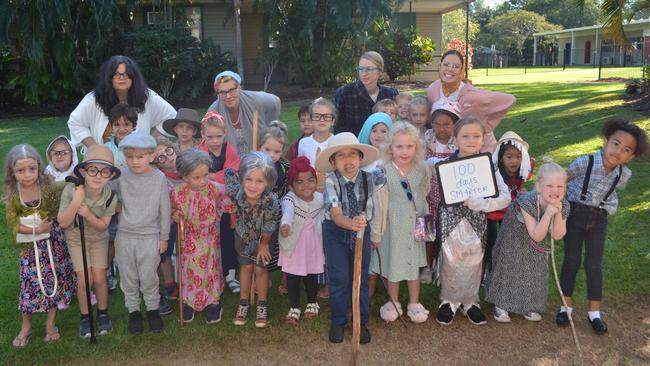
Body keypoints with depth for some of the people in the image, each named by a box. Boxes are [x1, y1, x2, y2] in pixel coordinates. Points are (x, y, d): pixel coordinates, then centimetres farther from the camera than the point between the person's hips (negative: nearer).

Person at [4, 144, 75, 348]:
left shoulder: (48, 187, -15)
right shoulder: (12, 195, -12)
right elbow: (13, 224, -10)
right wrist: (35, 230, -19)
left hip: (53, 243, 0)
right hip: (30, 247, 0)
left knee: (54, 280, 8)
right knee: (30, 284, 6)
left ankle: (51, 324, 25)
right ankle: (26, 327, 25)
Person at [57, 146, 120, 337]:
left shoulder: (110, 196, -25)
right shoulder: (71, 190, -30)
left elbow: (103, 226, -14)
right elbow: (63, 223, -24)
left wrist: (88, 214, -34)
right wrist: (76, 202, -40)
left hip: (98, 238, 1)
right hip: (76, 238, -1)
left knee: (99, 278, -1)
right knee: (84, 280, -4)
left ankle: (103, 314, 23)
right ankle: (85, 317, 19)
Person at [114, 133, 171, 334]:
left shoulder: (159, 178, -7)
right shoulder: (122, 177, -5)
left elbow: (164, 209, -2)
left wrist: (164, 237, 1)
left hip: (150, 237, -2)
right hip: (125, 235, 2)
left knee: (149, 278, 7)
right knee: (128, 277, 13)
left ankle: (153, 309, 28)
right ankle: (133, 311, 30)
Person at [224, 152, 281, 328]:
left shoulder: (271, 202, -41)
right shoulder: (235, 192, -36)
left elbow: (268, 228, -22)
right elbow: (229, 172, -15)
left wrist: (264, 243, -7)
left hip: (262, 237, -2)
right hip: (243, 235, 2)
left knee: (260, 268, 9)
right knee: (246, 267, 14)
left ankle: (262, 305, 29)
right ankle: (244, 303, 32)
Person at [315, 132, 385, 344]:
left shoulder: (370, 177, -14)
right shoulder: (331, 181, -20)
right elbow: (335, 214, -30)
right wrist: (351, 224, -49)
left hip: (362, 229, 2)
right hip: (336, 232, -2)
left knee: (361, 277, 9)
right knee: (339, 279, 0)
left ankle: (361, 322, 26)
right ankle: (338, 322, 21)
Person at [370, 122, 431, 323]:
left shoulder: (422, 170, -5)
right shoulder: (383, 172, -16)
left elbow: (424, 198, 7)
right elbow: (379, 203, -12)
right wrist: (376, 232, -8)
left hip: (414, 225, 3)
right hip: (392, 226, -3)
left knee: (414, 263, 15)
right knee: (392, 263, 12)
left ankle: (414, 303, 32)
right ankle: (393, 302, 33)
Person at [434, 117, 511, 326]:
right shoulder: (446, 165, -6)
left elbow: (505, 197, -13)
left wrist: (477, 203, -23)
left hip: (476, 222, 1)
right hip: (451, 220, -1)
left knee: (473, 263, 12)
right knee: (450, 262, 9)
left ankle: (470, 301, 35)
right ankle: (449, 301, 32)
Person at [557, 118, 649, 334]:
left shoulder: (624, 174, -9)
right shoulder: (585, 162, -22)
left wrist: (606, 208, 5)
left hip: (599, 219, 3)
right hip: (575, 214, -3)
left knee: (594, 264, 7)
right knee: (571, 260, 6)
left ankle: (594, 312, 18)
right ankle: (566, 306, 20)